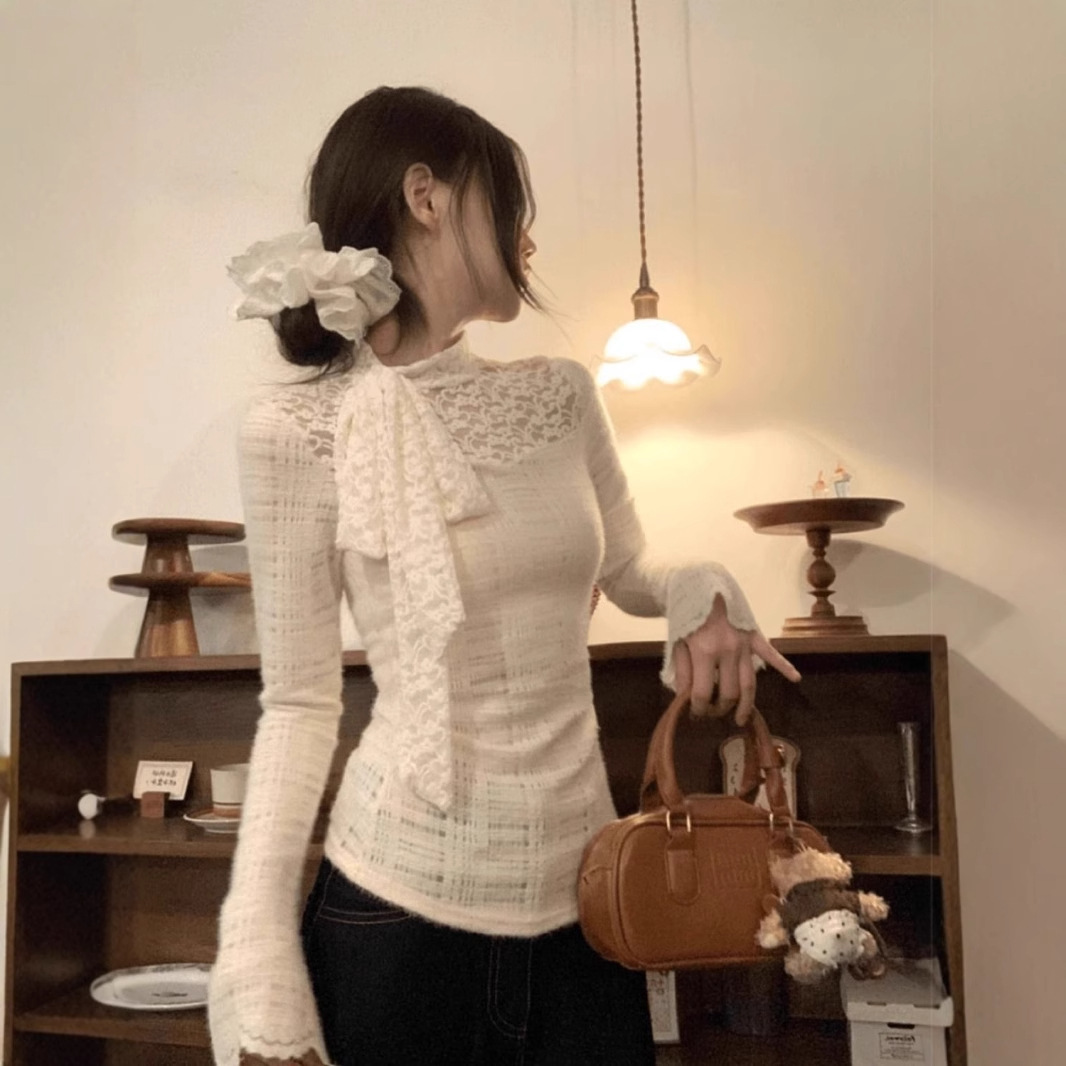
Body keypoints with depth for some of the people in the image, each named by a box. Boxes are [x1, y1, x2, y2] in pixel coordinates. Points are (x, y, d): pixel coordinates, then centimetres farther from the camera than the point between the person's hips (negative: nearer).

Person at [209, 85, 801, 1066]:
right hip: (399, 904, -4)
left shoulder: (561, 397, 4)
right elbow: (299, 705, -6)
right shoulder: (300, 430, -9)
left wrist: (702, 594, -3)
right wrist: (262, 980, -10)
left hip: (580, 898, 4)